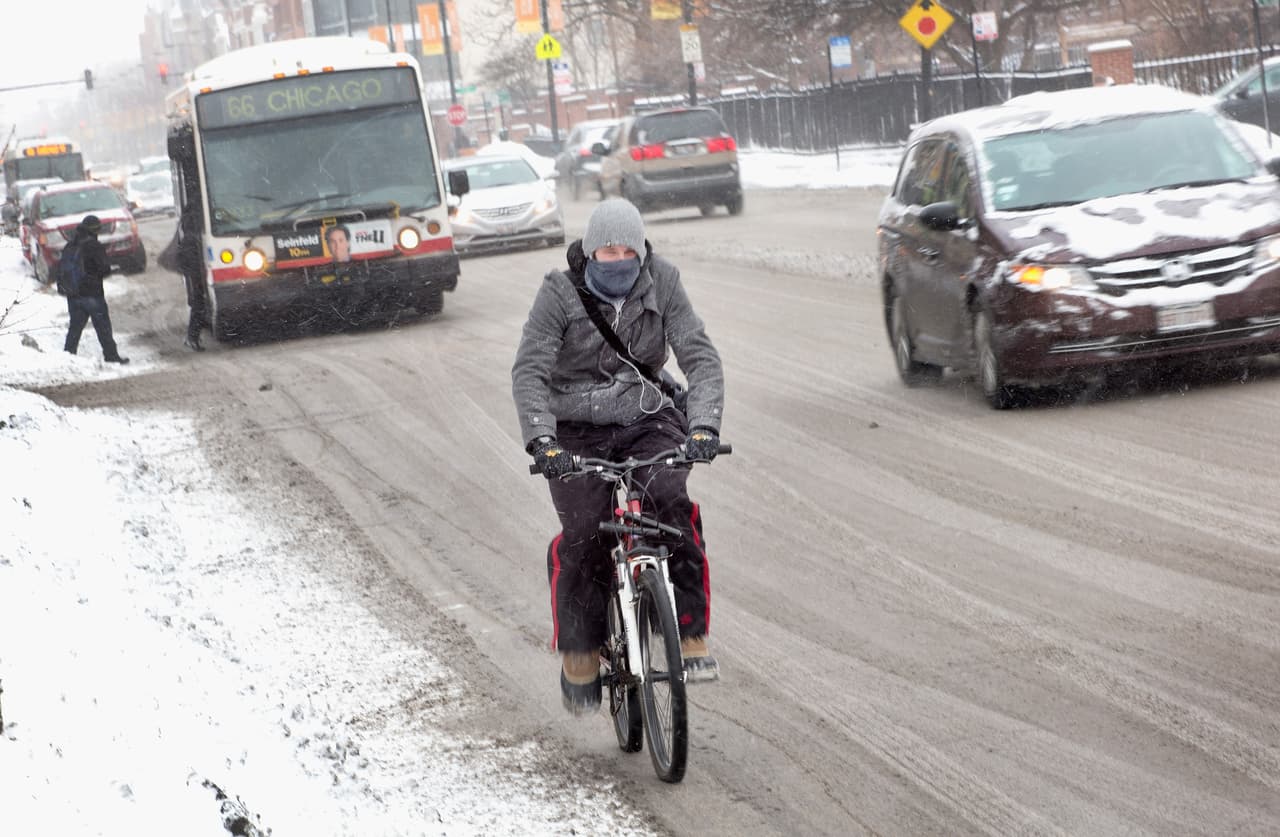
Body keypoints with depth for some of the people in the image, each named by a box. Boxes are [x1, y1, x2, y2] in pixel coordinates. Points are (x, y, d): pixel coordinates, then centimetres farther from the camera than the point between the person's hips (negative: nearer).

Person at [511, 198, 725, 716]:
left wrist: (703, 425, -28)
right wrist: (541, 440, -31)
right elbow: (529, 371, -15)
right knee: (583, 535, -22)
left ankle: (692, 635, -22)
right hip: (577, 433, -1)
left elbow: (700, 357, -10)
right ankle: (579, 654, -1)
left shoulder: (661, 286, -4)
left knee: (671, 500, -30)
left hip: (647, 425, 1)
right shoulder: (560, 293, -9)